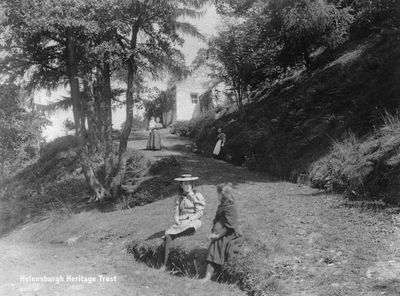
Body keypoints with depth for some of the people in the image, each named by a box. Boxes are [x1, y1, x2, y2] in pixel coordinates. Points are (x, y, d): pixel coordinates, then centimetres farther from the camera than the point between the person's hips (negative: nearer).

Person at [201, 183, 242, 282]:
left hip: (226, 237, -8)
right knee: (212, 254, 3)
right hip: (219, 236, 8)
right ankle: (208, 276, 3)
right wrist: (213, 232, 7)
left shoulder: (230, 208, -16)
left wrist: (218, 235, -18)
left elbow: (229, 226, -19)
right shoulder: (221, 206, 13)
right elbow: (216, 221, 20)